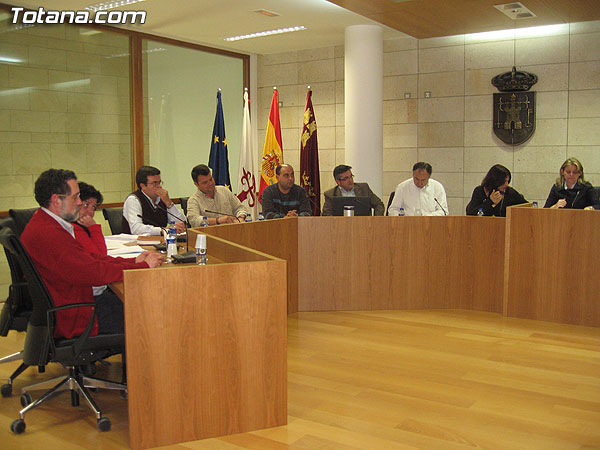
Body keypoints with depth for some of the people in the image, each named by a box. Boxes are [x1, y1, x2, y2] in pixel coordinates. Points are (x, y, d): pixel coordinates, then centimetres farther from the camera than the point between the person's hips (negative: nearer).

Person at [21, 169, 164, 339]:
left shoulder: (45, 224, 9)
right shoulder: (47, 233, -25)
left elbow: (90, 257, 10)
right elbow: (94, 272, -26)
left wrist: (133, 261, 1)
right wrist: (144, 266, -16)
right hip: (70, 319, -10)